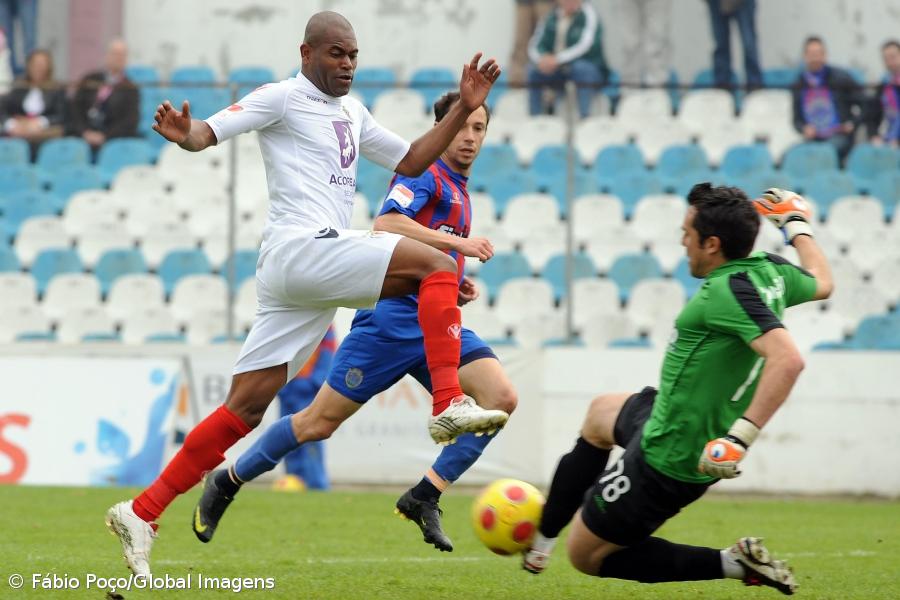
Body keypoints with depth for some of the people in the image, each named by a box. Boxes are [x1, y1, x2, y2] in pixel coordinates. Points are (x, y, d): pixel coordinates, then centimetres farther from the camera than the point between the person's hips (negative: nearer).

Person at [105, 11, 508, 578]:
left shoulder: (352, 113, 24)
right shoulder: (282, 98, -1)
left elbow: (410, 161, 30)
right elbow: (208, 131, -11)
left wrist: (463, 110, 20)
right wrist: (184, 135, -35)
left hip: (319, 264, 9)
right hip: (301, 249, -9)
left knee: (244, 409, 4)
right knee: (438, 264, -17)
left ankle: (140, 514, 4)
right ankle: (449, 404, -24)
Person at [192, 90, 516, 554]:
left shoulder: (459, 192, 22)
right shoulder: (423, 171, -4)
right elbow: (386, 223, -23)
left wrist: (459, 286, 14)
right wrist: (458, 243, -23)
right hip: (392, 316, -8)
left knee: (502, 398, -16)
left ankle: (423, 498, -13)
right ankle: (225, 483, 15)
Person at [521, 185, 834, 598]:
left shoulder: (730, 290, -29)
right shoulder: (770, 271, -3)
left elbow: (787, 359, -41)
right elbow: (821, 283, 20)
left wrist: (741, 437, -42)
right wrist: (796, 225, 34)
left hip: (668, 462, -10)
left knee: (586, 555, 5)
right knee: (601, 413, 37)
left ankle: (733, 564, -3)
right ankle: (540, 540, 47)